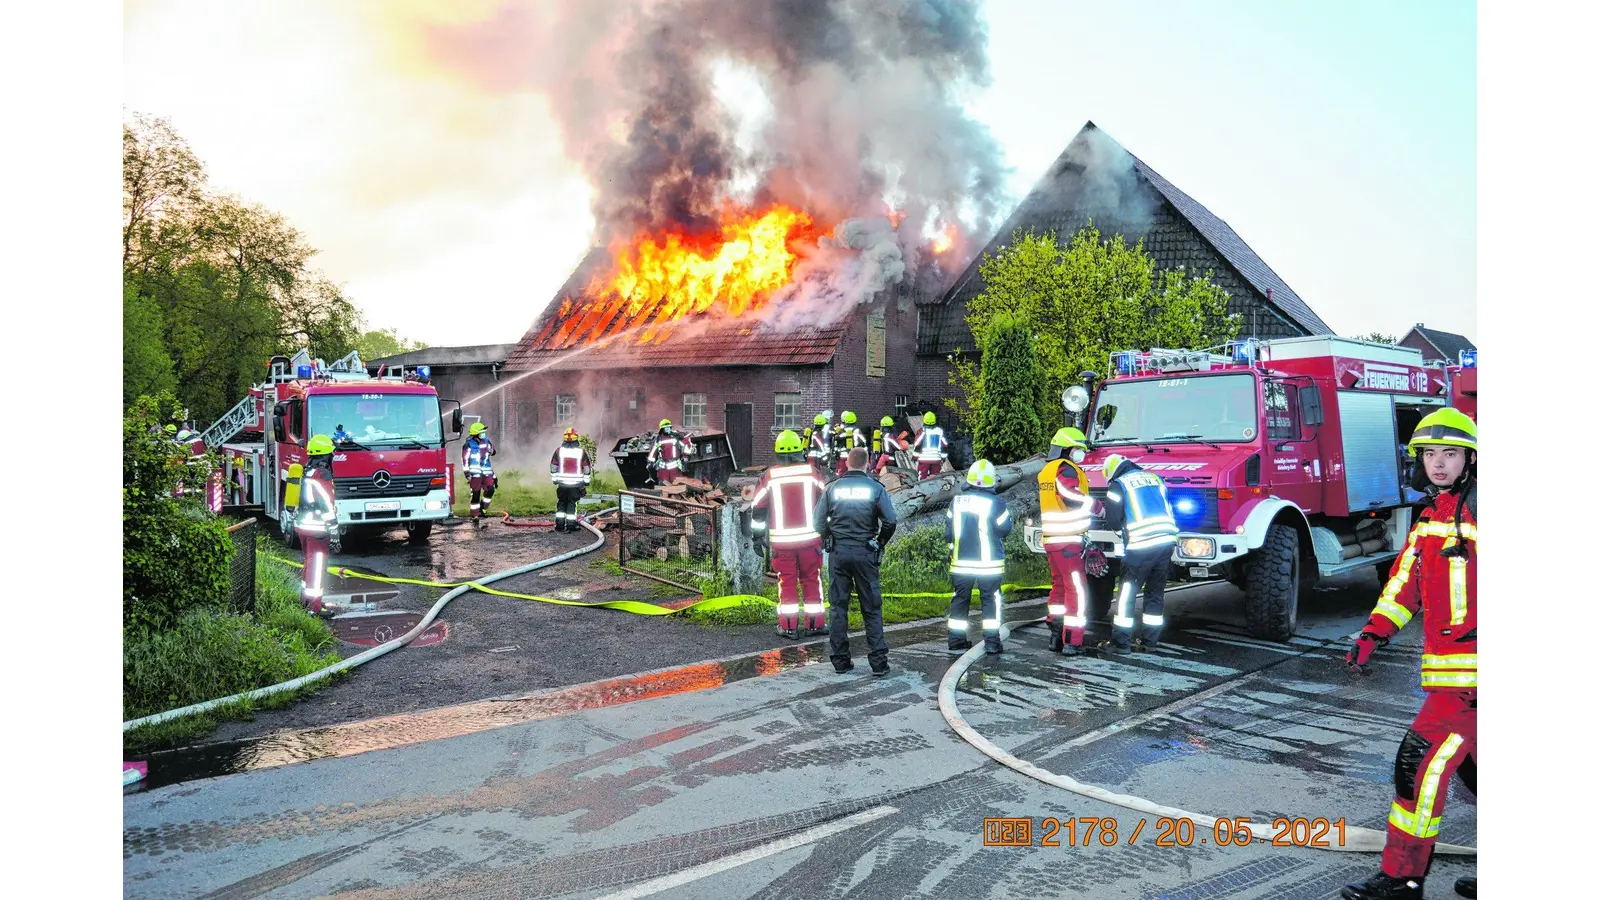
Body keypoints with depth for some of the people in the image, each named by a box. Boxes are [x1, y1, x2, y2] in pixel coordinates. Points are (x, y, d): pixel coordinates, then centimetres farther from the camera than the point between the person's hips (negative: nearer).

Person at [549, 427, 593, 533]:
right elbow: (587, 469, 2)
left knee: (561, 503, 13)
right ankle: (571, 525, 5)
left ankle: (560, 524, 12)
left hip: (562, 483, 1)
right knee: (572, 503, 5)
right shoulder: (581, 452, -3)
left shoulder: (559, 451, -1)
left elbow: (553, 468, 5)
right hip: (576, 484, -1)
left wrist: (554, 479, 16)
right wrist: (586, 482, 12)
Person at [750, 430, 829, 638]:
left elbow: (758, 508, 3)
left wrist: (758, 535, 13)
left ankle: (788, 626, 9)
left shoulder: (768, 476, -1)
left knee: (787, 581, 9)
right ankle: (814, 624, 16)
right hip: (810, 537, 0)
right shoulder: (812, 472, 0)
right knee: (811, 579, 11)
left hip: (781, 540, 0)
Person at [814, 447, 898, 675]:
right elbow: (890, 521, -7)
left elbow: (819, 522, 1)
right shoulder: (875, 488, -1)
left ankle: (840, 660, 9)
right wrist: (880, 543, 9)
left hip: (838, 553, 1)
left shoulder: (833, 488, 3)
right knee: (872, 608, 4)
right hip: (865, 553, -1)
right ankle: (878, 661, 2)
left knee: (838, 606, 7)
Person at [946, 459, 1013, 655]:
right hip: (989, 563, -3)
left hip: (961, 562, 3)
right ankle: (992, 642, 1)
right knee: (991, 600, 5)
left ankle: (955, 638, 18)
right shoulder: (996, 503, -13)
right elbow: (1005, 529, -4)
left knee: (960, 598, 14)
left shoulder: (956, 501, 0)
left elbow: (948, 530, 5)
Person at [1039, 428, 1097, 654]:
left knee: (1059, 586, 16)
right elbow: (1071, 496, -28)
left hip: (1050, 539, 9)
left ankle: (1056, 637, 18)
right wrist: (1095, 505, -16)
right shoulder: (1066, 469, -13)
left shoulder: (1046, 471, 17)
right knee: (1076, 589, -5)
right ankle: (1071, 642, -7)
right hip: (1067, 541, -9)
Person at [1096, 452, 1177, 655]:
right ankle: (1149, 640, 20)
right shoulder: (1155, 478, 17)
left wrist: (1122, 527, 22)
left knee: (1127, 594, 4)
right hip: (1167, 540, 5)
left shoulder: (1118, 485, 1)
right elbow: (1167, 508, 21)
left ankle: (1120, 642, 5)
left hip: (1140, 545, -5)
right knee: (1156, 592, 15)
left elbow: (1113, 522, 1)